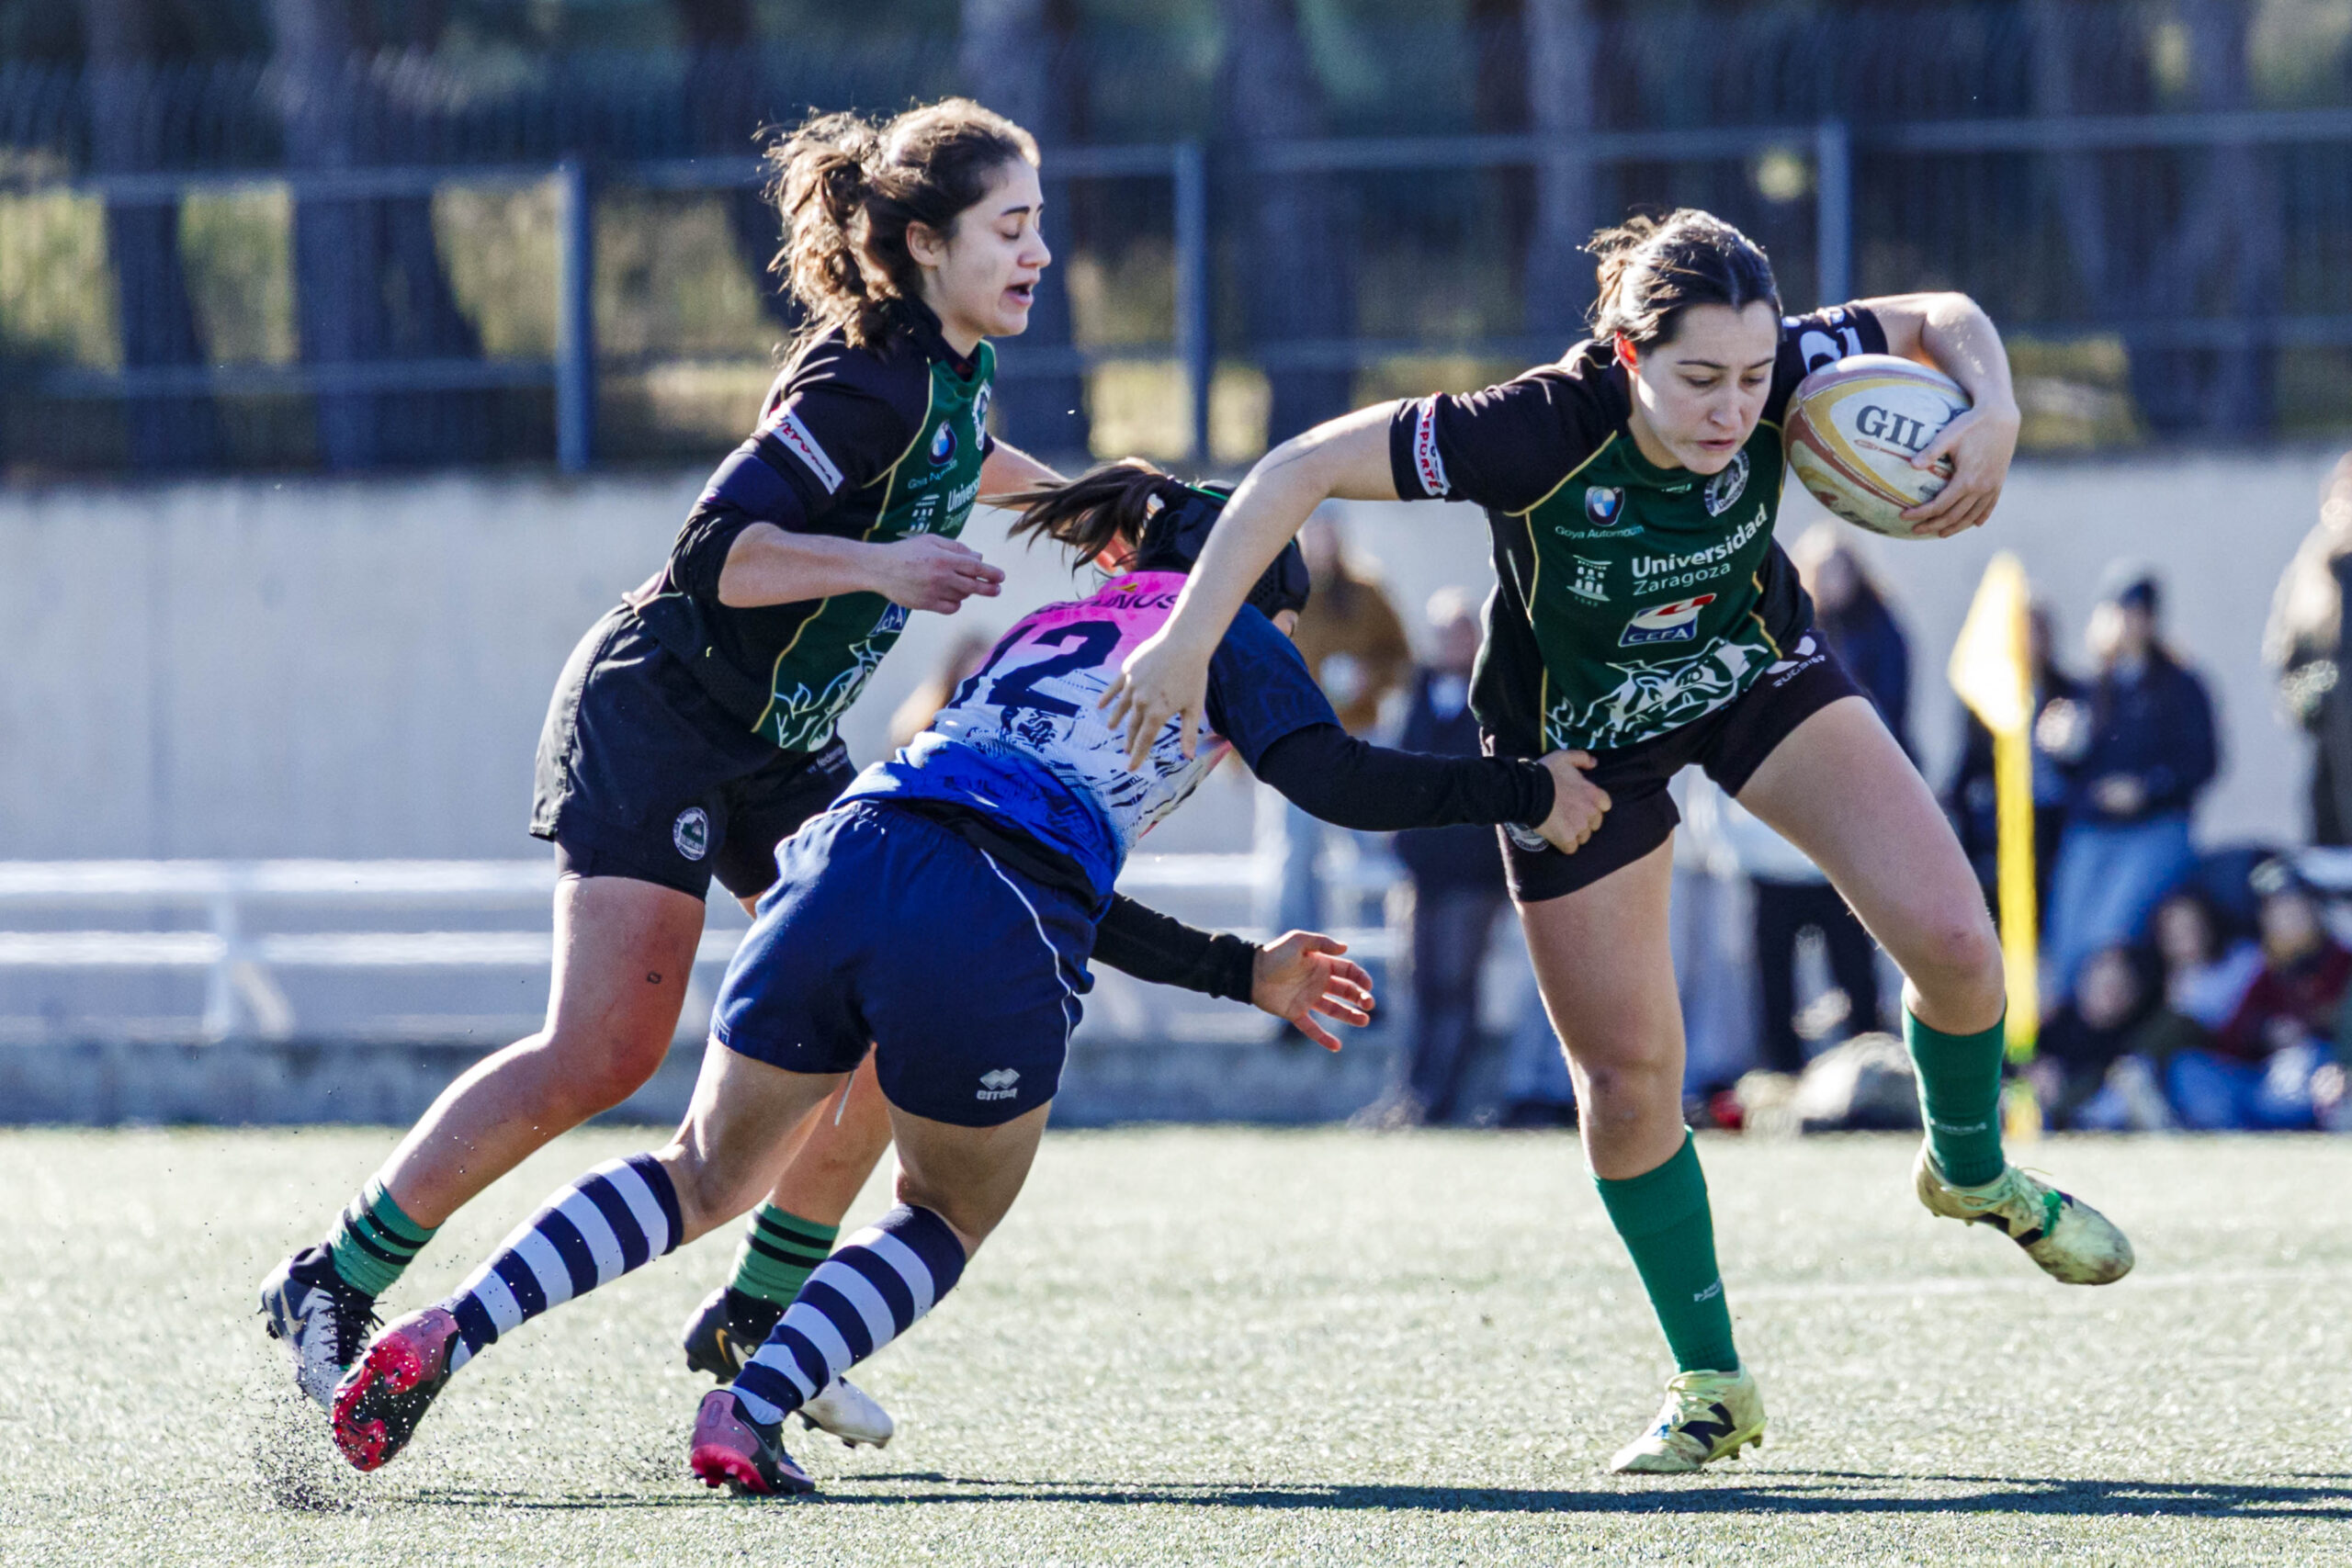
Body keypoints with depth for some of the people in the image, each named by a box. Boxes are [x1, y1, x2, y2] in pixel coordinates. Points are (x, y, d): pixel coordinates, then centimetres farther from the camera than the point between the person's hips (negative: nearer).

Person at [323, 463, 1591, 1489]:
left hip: (841, 871, 5)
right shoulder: (1222, 632, 18)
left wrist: (1245, 972, 49)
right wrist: (1524, 792, 10)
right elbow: (1335, 781, 1)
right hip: (984, 939, -5)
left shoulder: (1046, 633, 37)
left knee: (706, 1177, 20)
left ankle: (441, 1335, -1)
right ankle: (750, 1411, -4)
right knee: (947, 1218, 19)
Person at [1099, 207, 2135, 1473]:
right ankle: (1709, 1385, 19)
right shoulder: (1539, 432, -38)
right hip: (1579, 741, -2)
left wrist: (1993, 412, -31)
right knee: (1627, 1082, -1)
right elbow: (1301, 469, -34)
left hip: (1756, 672, 3)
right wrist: (1189, 639, -39)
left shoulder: (1782, 378, -28)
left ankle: (1970, 1171, 21)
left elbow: (1943, 319, -11)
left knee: (1951, 943, -11)